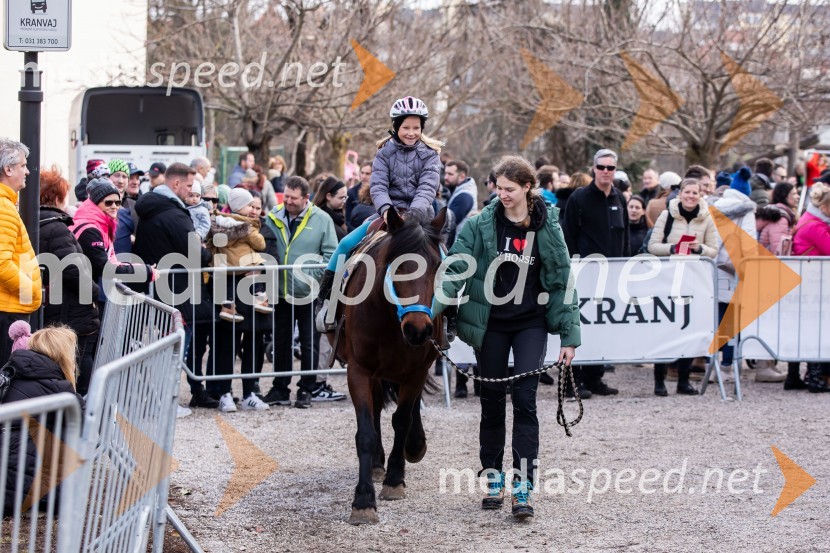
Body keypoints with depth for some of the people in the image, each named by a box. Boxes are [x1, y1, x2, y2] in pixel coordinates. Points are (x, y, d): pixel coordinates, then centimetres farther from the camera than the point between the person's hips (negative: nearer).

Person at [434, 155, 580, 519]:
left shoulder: (548, 227, -4)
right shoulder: (481, 224, -7)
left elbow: (561, 282, 1)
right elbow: (455, 270, -11)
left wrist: (569, 336, -1)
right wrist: (433, 309, -27)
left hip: (531, 324, -1)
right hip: (491, 323, 1)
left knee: (524, 400, -8)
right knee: (492, 401, 8)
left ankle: (523, 488, -8)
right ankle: (493, 479, 22)